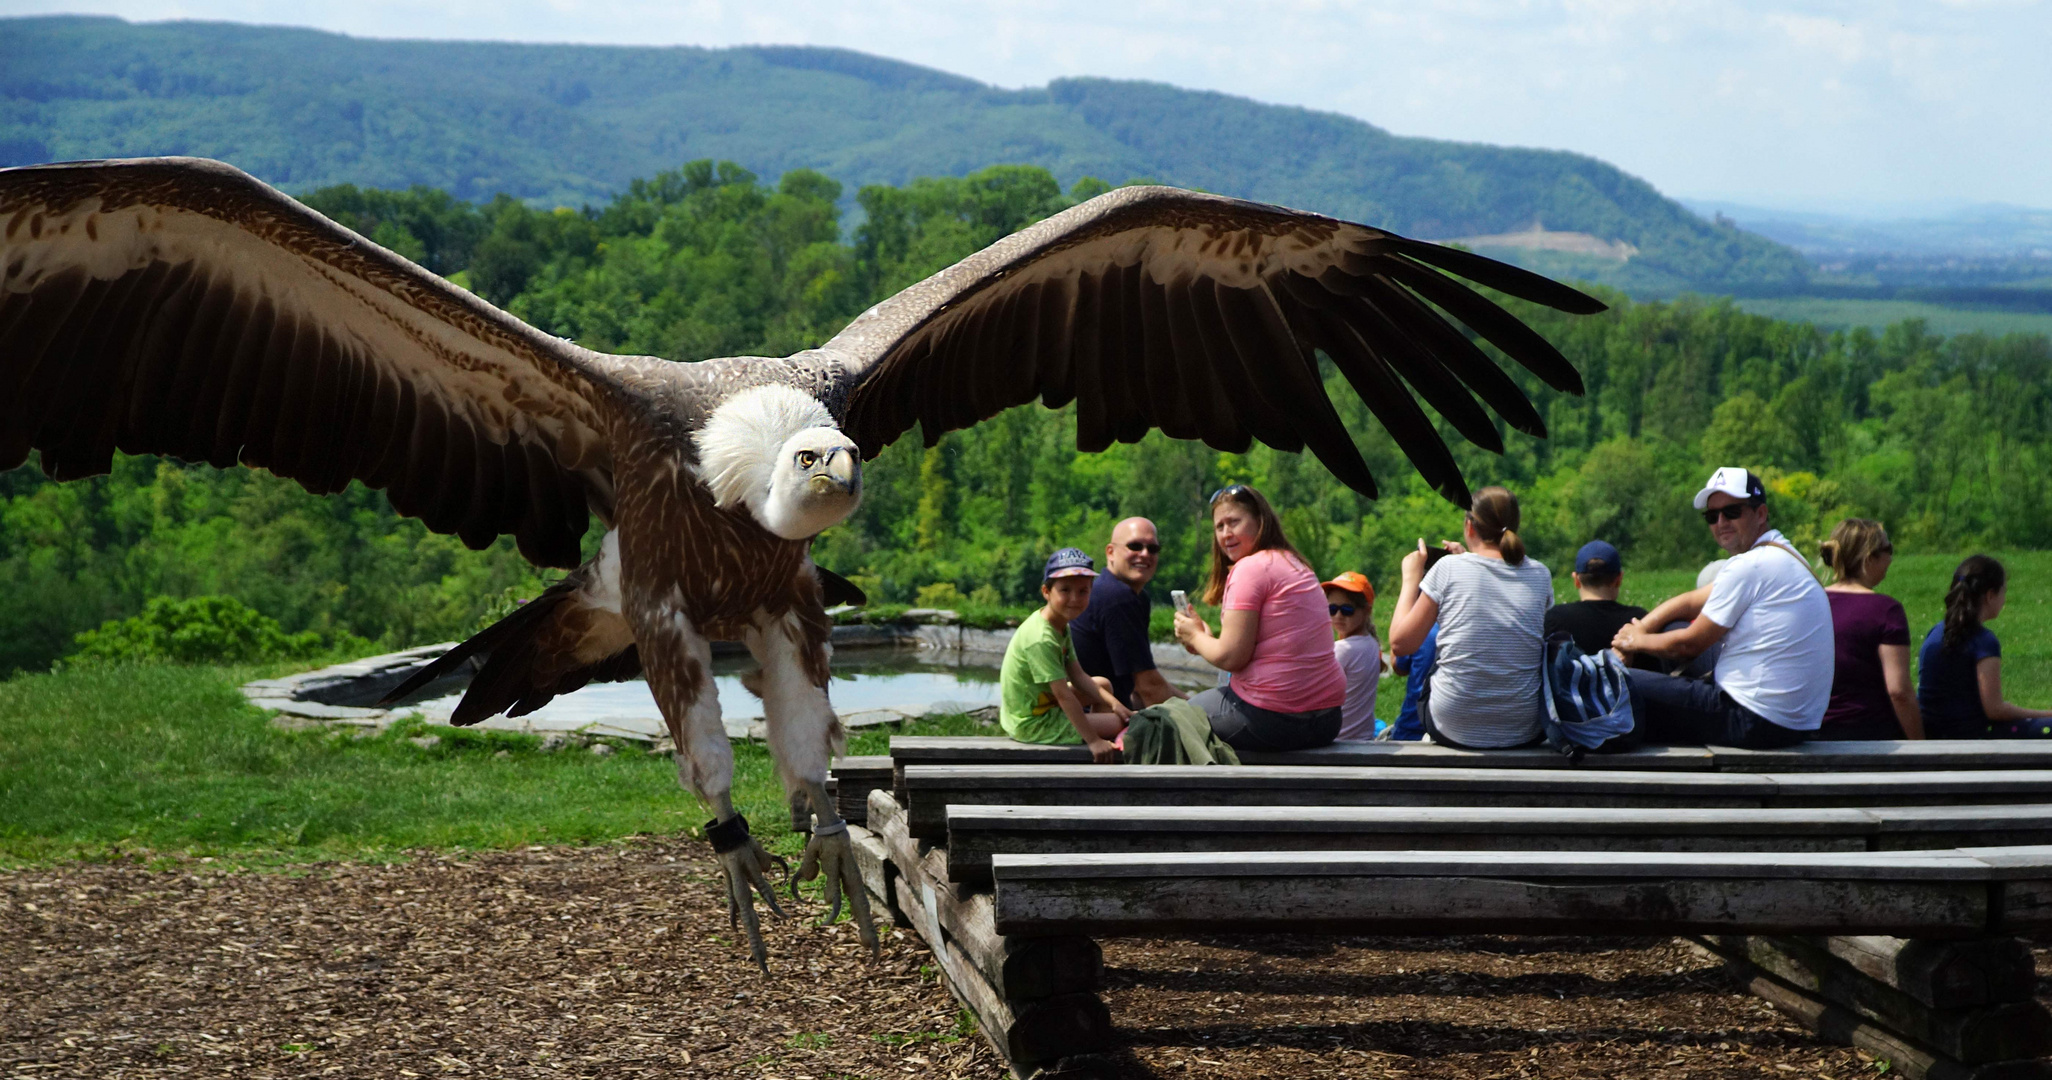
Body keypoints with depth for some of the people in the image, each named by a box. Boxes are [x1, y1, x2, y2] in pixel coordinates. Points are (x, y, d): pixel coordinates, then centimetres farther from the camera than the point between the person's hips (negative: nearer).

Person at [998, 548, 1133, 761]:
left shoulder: (1060, 627, 3)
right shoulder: (1041, 640, -29)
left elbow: (1076, 675, 9)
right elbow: (1063, 694, -29)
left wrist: (1113, 703, 1)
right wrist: (1093, 740, -26)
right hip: (1033, 725, -11)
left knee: (1104, 685, 25)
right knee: (1121, 724, -10)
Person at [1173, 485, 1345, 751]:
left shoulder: (1251, 567, -12)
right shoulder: (1295, 565, 16)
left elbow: (1230, 657, -15)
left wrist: (1196, 637, 3)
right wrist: (1208, 640, 11)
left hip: (1273, 718, -9)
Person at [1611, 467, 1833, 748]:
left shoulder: (1750, 566, -15)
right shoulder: (1781, 557, 17)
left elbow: (1690, 644, -9)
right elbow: (1690, 602, 19)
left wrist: (1637, 641, 9)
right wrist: (1639, 629, 5)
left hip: (1756, 721, -11)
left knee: (1626, 683, -5)